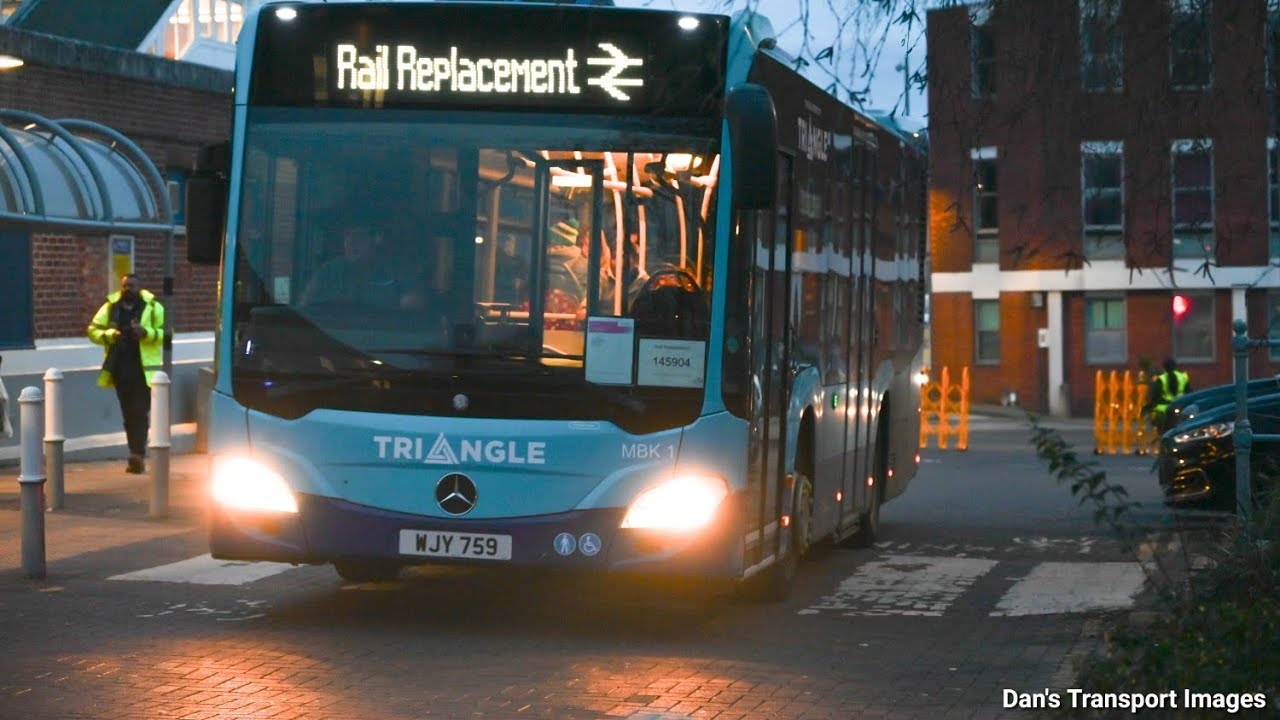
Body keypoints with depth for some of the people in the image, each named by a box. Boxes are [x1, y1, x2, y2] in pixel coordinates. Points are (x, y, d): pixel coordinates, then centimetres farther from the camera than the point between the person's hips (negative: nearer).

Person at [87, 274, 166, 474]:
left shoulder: (153, 307, 0)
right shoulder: (110, 307, 7)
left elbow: (166, 332, -4)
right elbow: (93, 330, 7)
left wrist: (146, 333, -21)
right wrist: (109, 335, -12)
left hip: (143, 369, -4)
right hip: (120, 369, 4)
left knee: (140, 412, -12)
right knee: (128, 414, 9)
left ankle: (138, 454, -16)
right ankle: (136, 457, 17)